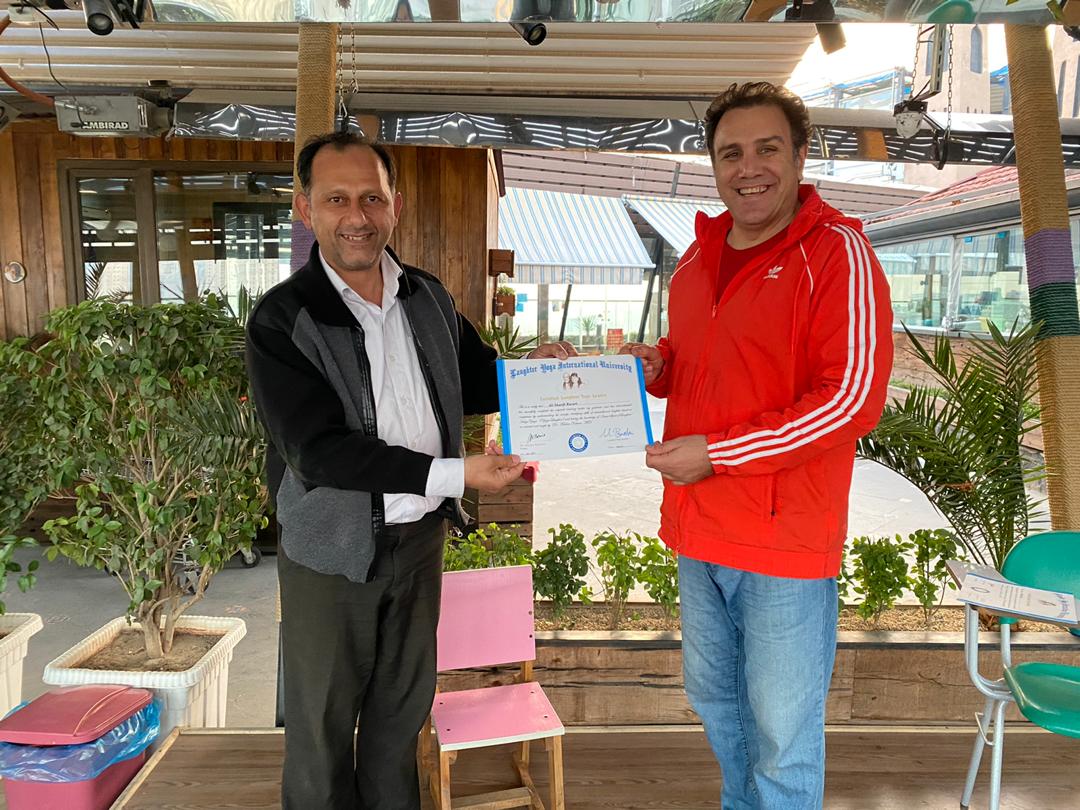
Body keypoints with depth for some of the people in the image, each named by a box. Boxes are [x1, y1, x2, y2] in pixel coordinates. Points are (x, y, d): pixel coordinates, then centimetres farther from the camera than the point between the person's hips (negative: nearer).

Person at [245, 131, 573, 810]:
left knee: (402, 709, 22)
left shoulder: (430, 299, 2)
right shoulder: (282, 321, -15)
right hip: (333, 551, -4)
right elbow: (320, 450, -22)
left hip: (420, 538, 5)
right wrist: (454, 475, -28)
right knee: (321, 727, 14)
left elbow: (474, 383, 15)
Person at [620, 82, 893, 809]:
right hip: (697, 530, 7)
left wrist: (715, 452, -21)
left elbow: (854, 397, -20)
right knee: (713, 697, 25)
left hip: (785, 538, -7)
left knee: (782, 730, 9)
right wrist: (655, 366, -2)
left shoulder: (836, 253, -12)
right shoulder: (698, 256, 9)